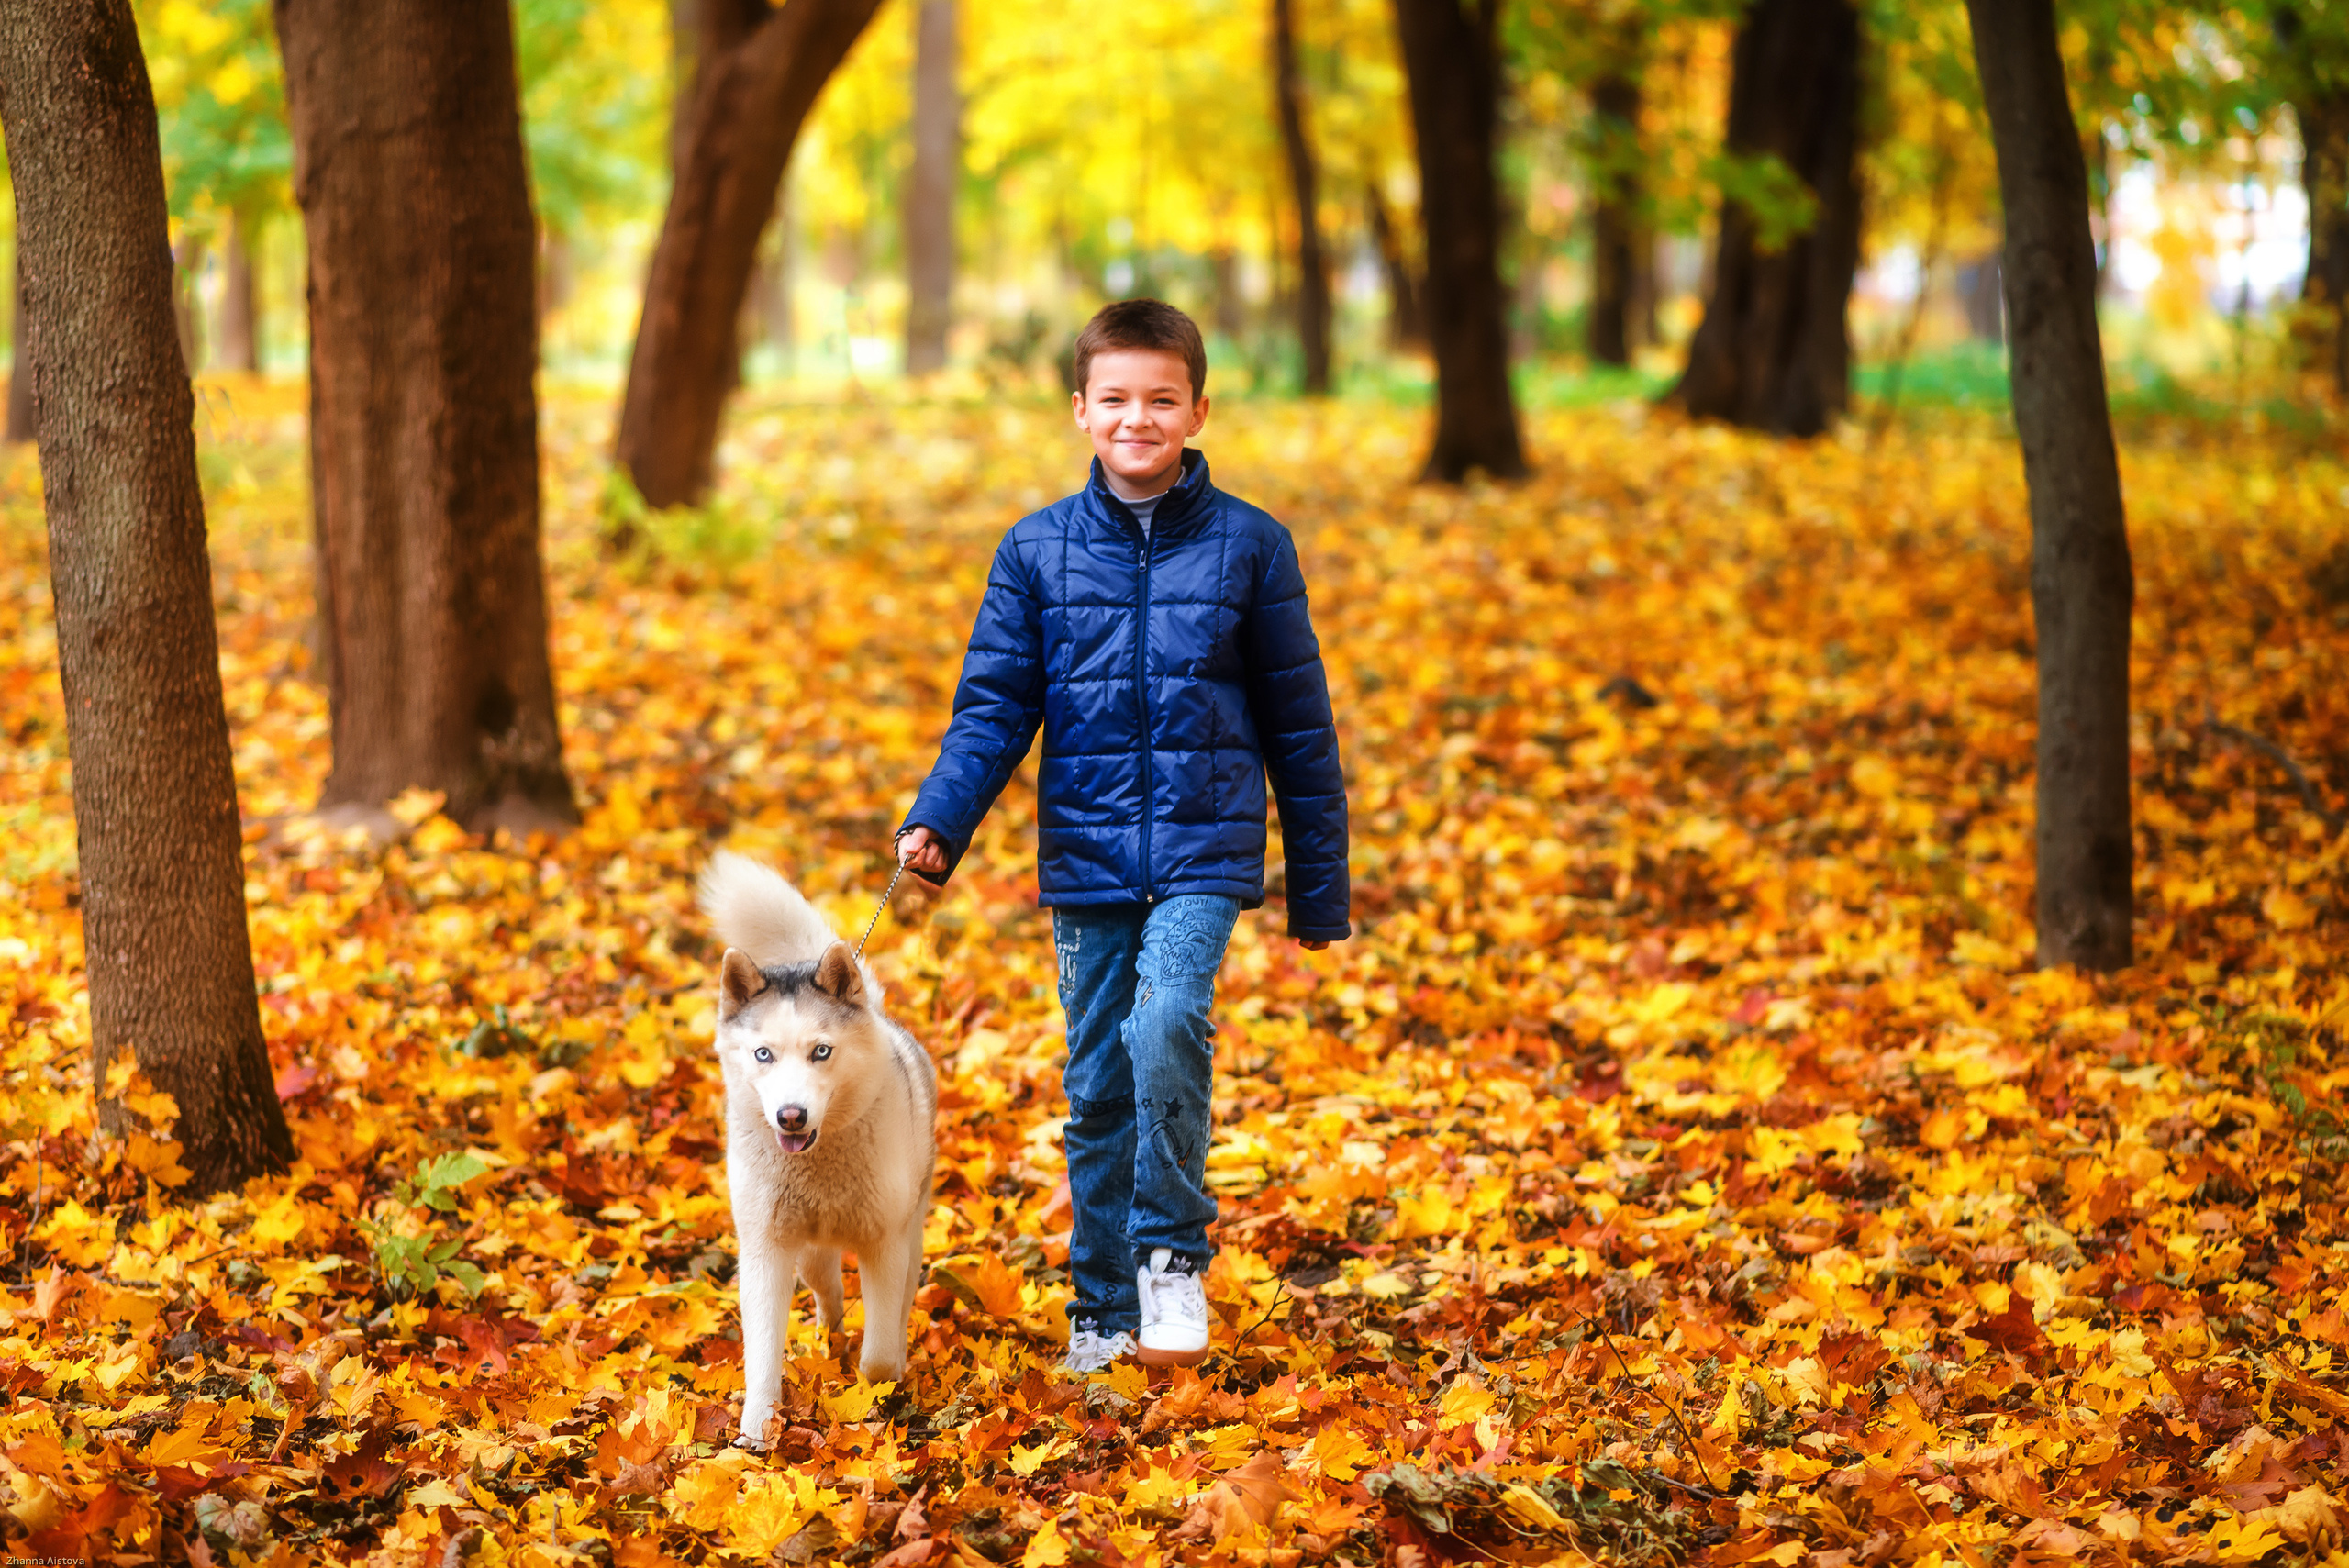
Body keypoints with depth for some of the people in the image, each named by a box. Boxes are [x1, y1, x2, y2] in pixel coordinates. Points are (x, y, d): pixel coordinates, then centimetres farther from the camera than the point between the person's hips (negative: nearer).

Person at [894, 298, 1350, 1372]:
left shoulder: (1249, 546, 0)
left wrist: (1320, 885, 7)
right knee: (1098, 1087, 7)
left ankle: (1174, 1255, -8)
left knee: (1167, 1021, -25)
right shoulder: (1036, 551, 3)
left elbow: (1299, 722, 5)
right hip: (1086, 853, 2)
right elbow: (993, 707, 4)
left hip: (1205, 850, -2)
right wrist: (937, 821, -13)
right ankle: (1103, 1314, 20)